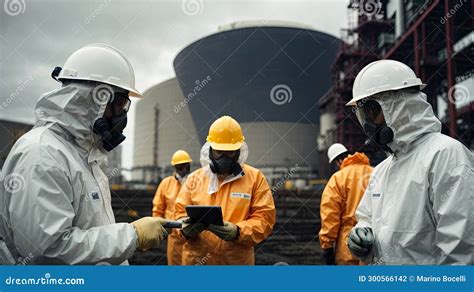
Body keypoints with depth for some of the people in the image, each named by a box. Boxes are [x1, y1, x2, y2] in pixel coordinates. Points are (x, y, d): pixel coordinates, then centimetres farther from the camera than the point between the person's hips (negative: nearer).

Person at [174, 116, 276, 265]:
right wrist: (186, 228, -16)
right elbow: (181, 212, 6)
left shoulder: (255, 178, -1)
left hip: (237, 261, -1)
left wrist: (237, 231, -21)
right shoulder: (195, 178, 5)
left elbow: (264, 218, -6)